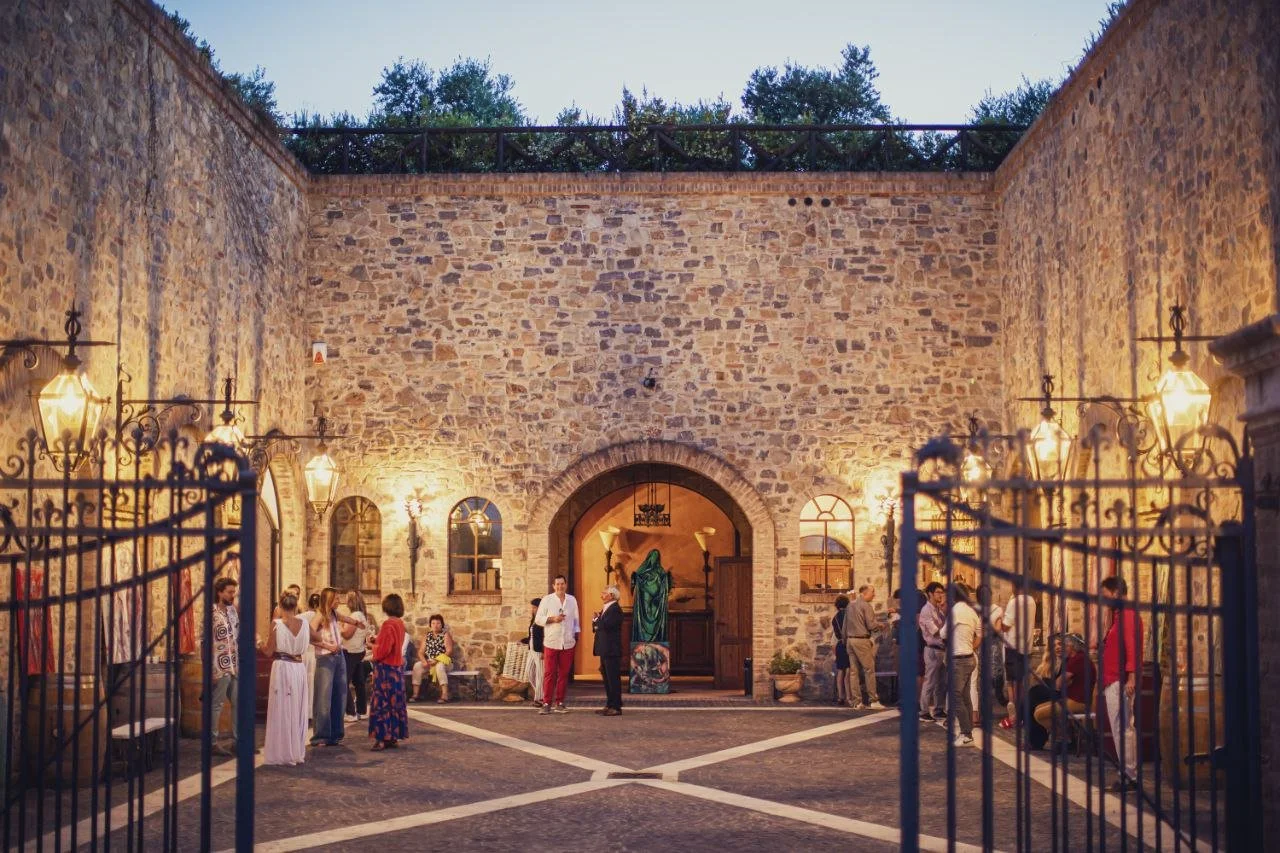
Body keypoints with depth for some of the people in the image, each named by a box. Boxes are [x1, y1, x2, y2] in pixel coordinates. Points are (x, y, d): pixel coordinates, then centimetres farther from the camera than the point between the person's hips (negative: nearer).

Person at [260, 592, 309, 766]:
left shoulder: (277, 623, -11)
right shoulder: (304, 624, 2)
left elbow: (269, 652, -7)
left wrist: (263, 643, 12)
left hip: (282, 667, -4)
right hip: (299, 668, 4)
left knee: (282, 711, 4)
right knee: (298, 710, 14)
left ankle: (284, 754, 6)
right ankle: (298, 752, 21)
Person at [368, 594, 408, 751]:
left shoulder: (388, 625, -19)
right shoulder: (400, 623, 8)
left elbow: (382, 651, -21)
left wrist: (372, 646, -4)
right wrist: (377, 641, 8)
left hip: (386, 669, -9)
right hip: (397, 667, 9)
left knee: (383, 702, -5)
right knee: (395, 702, 11)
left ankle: (384, 738, -5)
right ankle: (394, 736, 16)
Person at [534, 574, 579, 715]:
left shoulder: (572, 600, 10)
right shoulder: (547, 600, 1)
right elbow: (538, 619, 1)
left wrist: (576, 634, 8)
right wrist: (553, 619, -13)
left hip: (568, 643, 3)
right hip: (551, 642, -3)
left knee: (564, 674, 5)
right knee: (549, 673, -4)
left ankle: (560, 703, 11)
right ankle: (546, 703, 0)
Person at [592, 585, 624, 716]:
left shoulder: (615, 609, -13)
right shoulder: (605, 609, 19)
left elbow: (605, 625, -24)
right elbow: (596, 626, 18)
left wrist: (597, 619, -6)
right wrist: (596, 621, -2)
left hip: (611, 651, -10)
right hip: (604, 650, 10)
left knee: (613, 678, -7)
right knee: (607, 678, 13)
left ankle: (616, 707, -5)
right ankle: (609, 705, 20)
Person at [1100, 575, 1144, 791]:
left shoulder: (1127, 615, -12)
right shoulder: (1119, 615, 19)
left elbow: (1132, 647, -21)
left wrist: (1131, 677, -26)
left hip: (1120, 682, -11)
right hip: (1113, 681, 11)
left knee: (1122, 728, -8)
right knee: (1122, 728, 12)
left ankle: (1129, 776, -5)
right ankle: (1129, 774, 16)